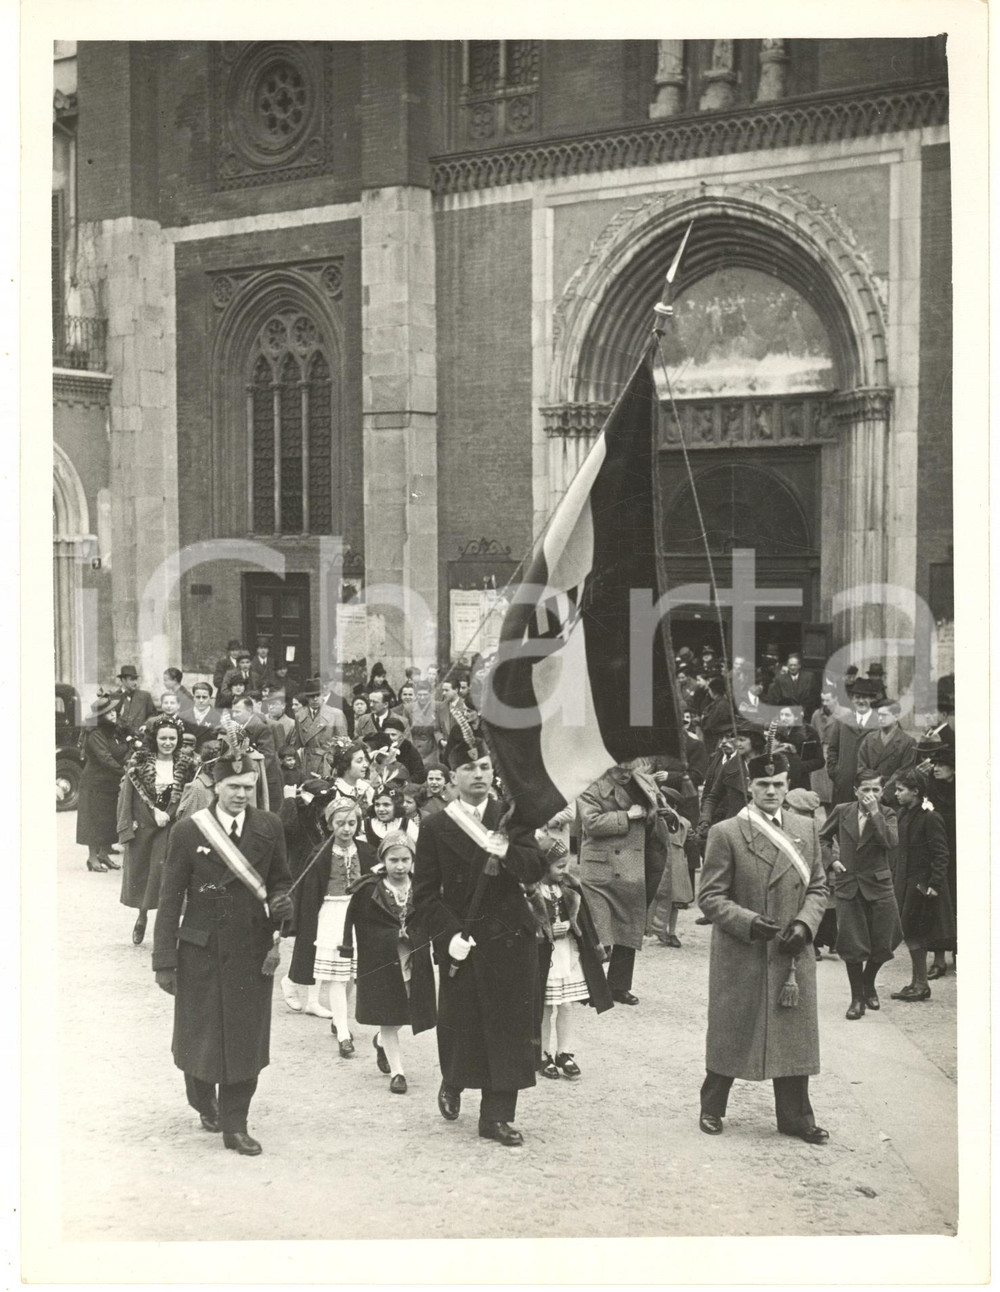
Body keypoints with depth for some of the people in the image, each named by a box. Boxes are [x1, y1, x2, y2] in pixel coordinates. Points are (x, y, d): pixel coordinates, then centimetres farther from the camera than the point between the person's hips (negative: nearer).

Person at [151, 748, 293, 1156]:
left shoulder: (269, 827, 0)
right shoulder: (188, 831, -8)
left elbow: (280, 880, 14)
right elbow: (170, 900, -5)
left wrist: (280, 902, -11)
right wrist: (164, 961, -7)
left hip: (252, 949, 2)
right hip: (201, 950, -2)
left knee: (246, 1037, 4)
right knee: (199, 1034, 10)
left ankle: (235, 1125, 17)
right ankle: (204, 1102, 39)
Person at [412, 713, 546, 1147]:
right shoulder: (436, 827, -1)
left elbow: (536, 868, -8)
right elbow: (425, 895, -3)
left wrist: (505, 851, -26)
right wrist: (449, 935, -14)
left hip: (510, 939, 2)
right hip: (462, 943, -1)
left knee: (508, 1027, 2)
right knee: (460, 1025, 5)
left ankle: (497, 1116, 11)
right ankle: (453, 1084, 36)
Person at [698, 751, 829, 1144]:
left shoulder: (806, 830, 7)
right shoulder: (725, 834, -7)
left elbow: (818, 887, 12)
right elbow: (710, 896, -7)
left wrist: (805, 922, -7)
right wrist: (748, 922, -21)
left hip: (793, 954, 4)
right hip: (740, 957, -4)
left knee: (795, 1036, 8)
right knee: (730, 1035, 7)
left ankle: (795, 1117, 20)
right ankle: (712, 1108, 24)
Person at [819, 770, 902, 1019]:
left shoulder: (887, 815, 0)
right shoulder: (842, 812, 2)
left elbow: (892, 842, -19)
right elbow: (822, 838, 15)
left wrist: (874, 812, -18)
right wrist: (831, 860, 0)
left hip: (878, 886, 0)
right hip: (848, 885, 0)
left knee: (882, 943, 5)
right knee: (852, 945, -1)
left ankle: (868, 983, 33)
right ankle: (857, 997, 13)